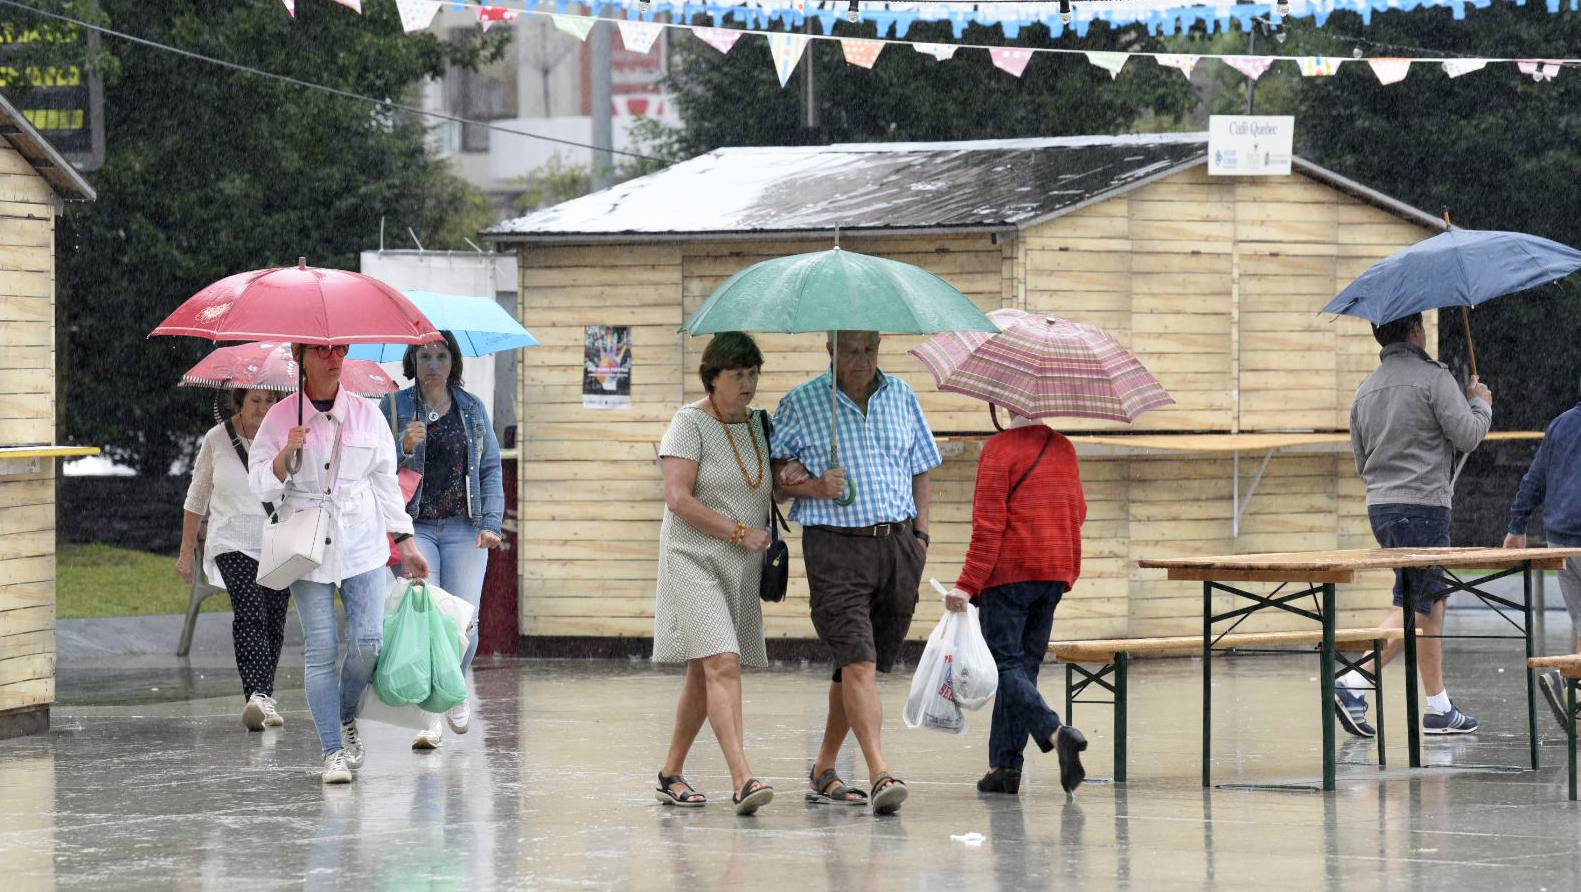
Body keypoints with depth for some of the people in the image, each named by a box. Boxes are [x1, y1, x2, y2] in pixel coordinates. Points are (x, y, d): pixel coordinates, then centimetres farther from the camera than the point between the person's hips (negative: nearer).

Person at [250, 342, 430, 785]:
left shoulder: (366, 414, 6)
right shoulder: (280, 418, 0)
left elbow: (386, 481, 12)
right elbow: (260, 486, -1)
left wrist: (405, 540, 10)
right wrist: (285, 455, -20)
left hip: (362, 544, 2)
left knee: (367, 641, -8)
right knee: (321, 650, -6)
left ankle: (347, 719, 20)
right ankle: (334, 751, -2)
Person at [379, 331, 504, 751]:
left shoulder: (472, 408, 12)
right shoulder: (394, 408, 5)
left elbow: (491, 468, 11)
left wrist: (491, 522, 0)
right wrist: (404, 447, -17)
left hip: (463, 528, 2)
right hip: (414, 526, -2)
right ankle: (429, 718, -10)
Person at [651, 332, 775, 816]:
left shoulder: (759, 423, 12)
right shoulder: (690, 422, -8)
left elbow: (769, 486, 24)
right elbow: (679, 498, -15)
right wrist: (738, 532, -16)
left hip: (742, 568, 7)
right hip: (695, 561, -7)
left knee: (703, 673, 12)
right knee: (723, 663, -20)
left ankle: (671, 774, 23)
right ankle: (742, 778, -29)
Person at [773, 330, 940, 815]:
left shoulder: (902, 397, 12)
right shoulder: (800, 404, 1)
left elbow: (919, 470, 18)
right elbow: (775, 469, 4)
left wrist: (921, 534, 9)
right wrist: (812, 487, -15)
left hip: (898, 543, 4)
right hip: (835, 544, -4)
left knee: (862, 666, 9)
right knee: (858, 661, -16)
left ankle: (823, 770, 22)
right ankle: (881, 775, -25)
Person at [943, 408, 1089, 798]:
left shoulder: (1000, 448, -11)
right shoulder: (1064, 448, 8)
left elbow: (988, 525, -15)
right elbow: (1078, 512, 14)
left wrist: (967, 585, -13)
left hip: (1009, 573, -6)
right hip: (1055, 574, 6)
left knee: (1007, 664, -4)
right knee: (1024, 665, 11)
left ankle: (1056, 733, -27)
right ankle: (1005, 765, 9)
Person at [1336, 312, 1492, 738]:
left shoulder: (1366, 389, 13)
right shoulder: (1433, 377, -9)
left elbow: (1361, 461, 18)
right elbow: (1467, 436, -9)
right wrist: (1481, 404, 10)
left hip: (1380, 506, 8)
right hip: (1423, 505, -8)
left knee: (1431, 603, 14)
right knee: (1417, 608, -6)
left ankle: (1439, 706, 13)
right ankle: (1353, 683, -19)